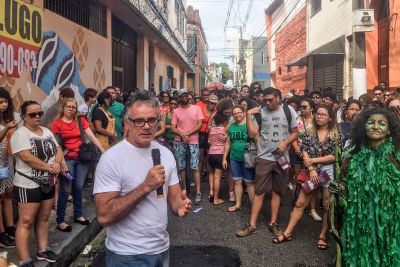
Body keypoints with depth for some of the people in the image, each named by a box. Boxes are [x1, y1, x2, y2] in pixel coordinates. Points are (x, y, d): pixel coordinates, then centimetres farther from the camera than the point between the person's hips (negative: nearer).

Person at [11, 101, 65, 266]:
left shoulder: (47, 131, 10)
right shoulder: (20, 134, -13)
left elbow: (58, 150, 9)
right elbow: (28, 158, -23)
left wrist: (58, 163, -13)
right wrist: (50, 167, -18)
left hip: (48, 183, 7)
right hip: (28, 185, -7)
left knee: (43, 218, 16)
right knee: (26, 222, -2)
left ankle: (43, 250, 29)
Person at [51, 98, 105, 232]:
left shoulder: (81, 121, 6)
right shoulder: (57, 123, -4)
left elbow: (92, 137, 4)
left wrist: (104, 151, -1)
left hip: (82, 158, 4)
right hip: (67, 159, -4)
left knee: (78, 188, 14)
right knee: (65, 190, 1)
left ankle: (78, 215, 29)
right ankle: (60, 221, 13)